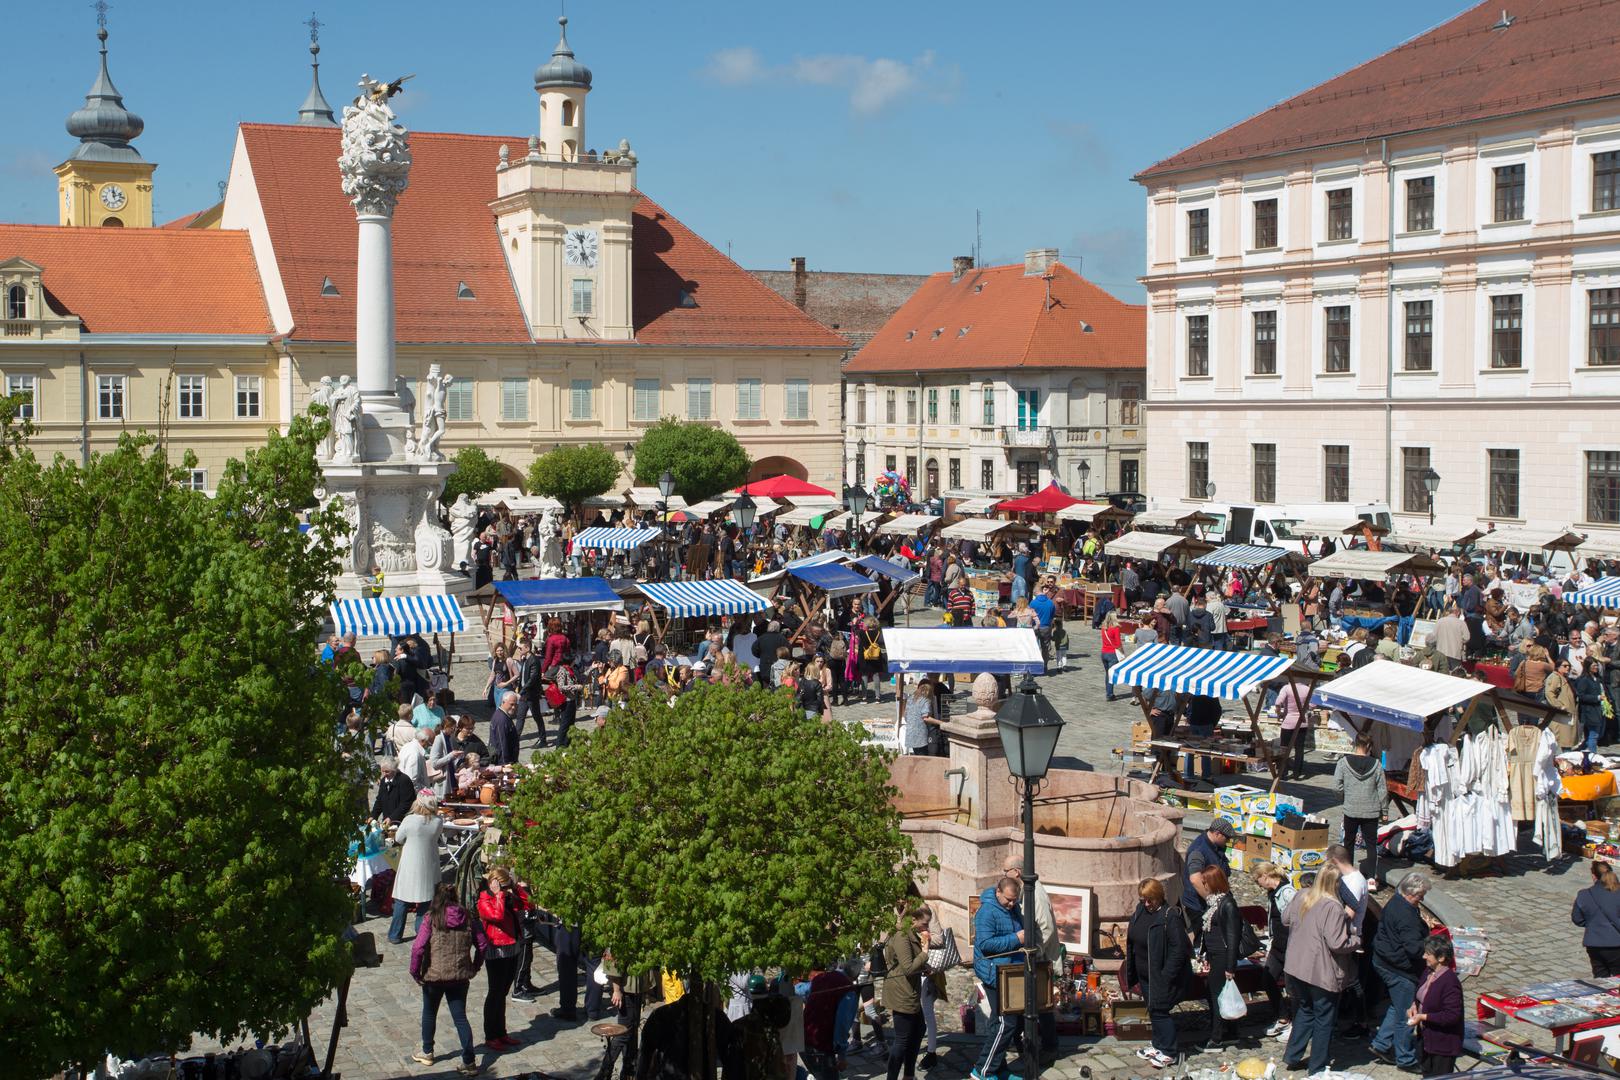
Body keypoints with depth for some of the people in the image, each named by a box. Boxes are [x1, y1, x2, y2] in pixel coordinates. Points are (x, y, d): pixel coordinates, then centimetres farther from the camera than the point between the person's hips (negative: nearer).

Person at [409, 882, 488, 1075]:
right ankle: (469, 1062, -1)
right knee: (460, 1017, 7)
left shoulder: (432, 919, -13)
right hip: (460, 976, 2)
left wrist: (415, 970, -6)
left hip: (434, 974, -2)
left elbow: (418, 947, -19)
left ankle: (427, 1052, 37)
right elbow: (483, 943, 0)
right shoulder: (467, 919, -2)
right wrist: (475, 967, 12)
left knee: (429, 1013, 21)